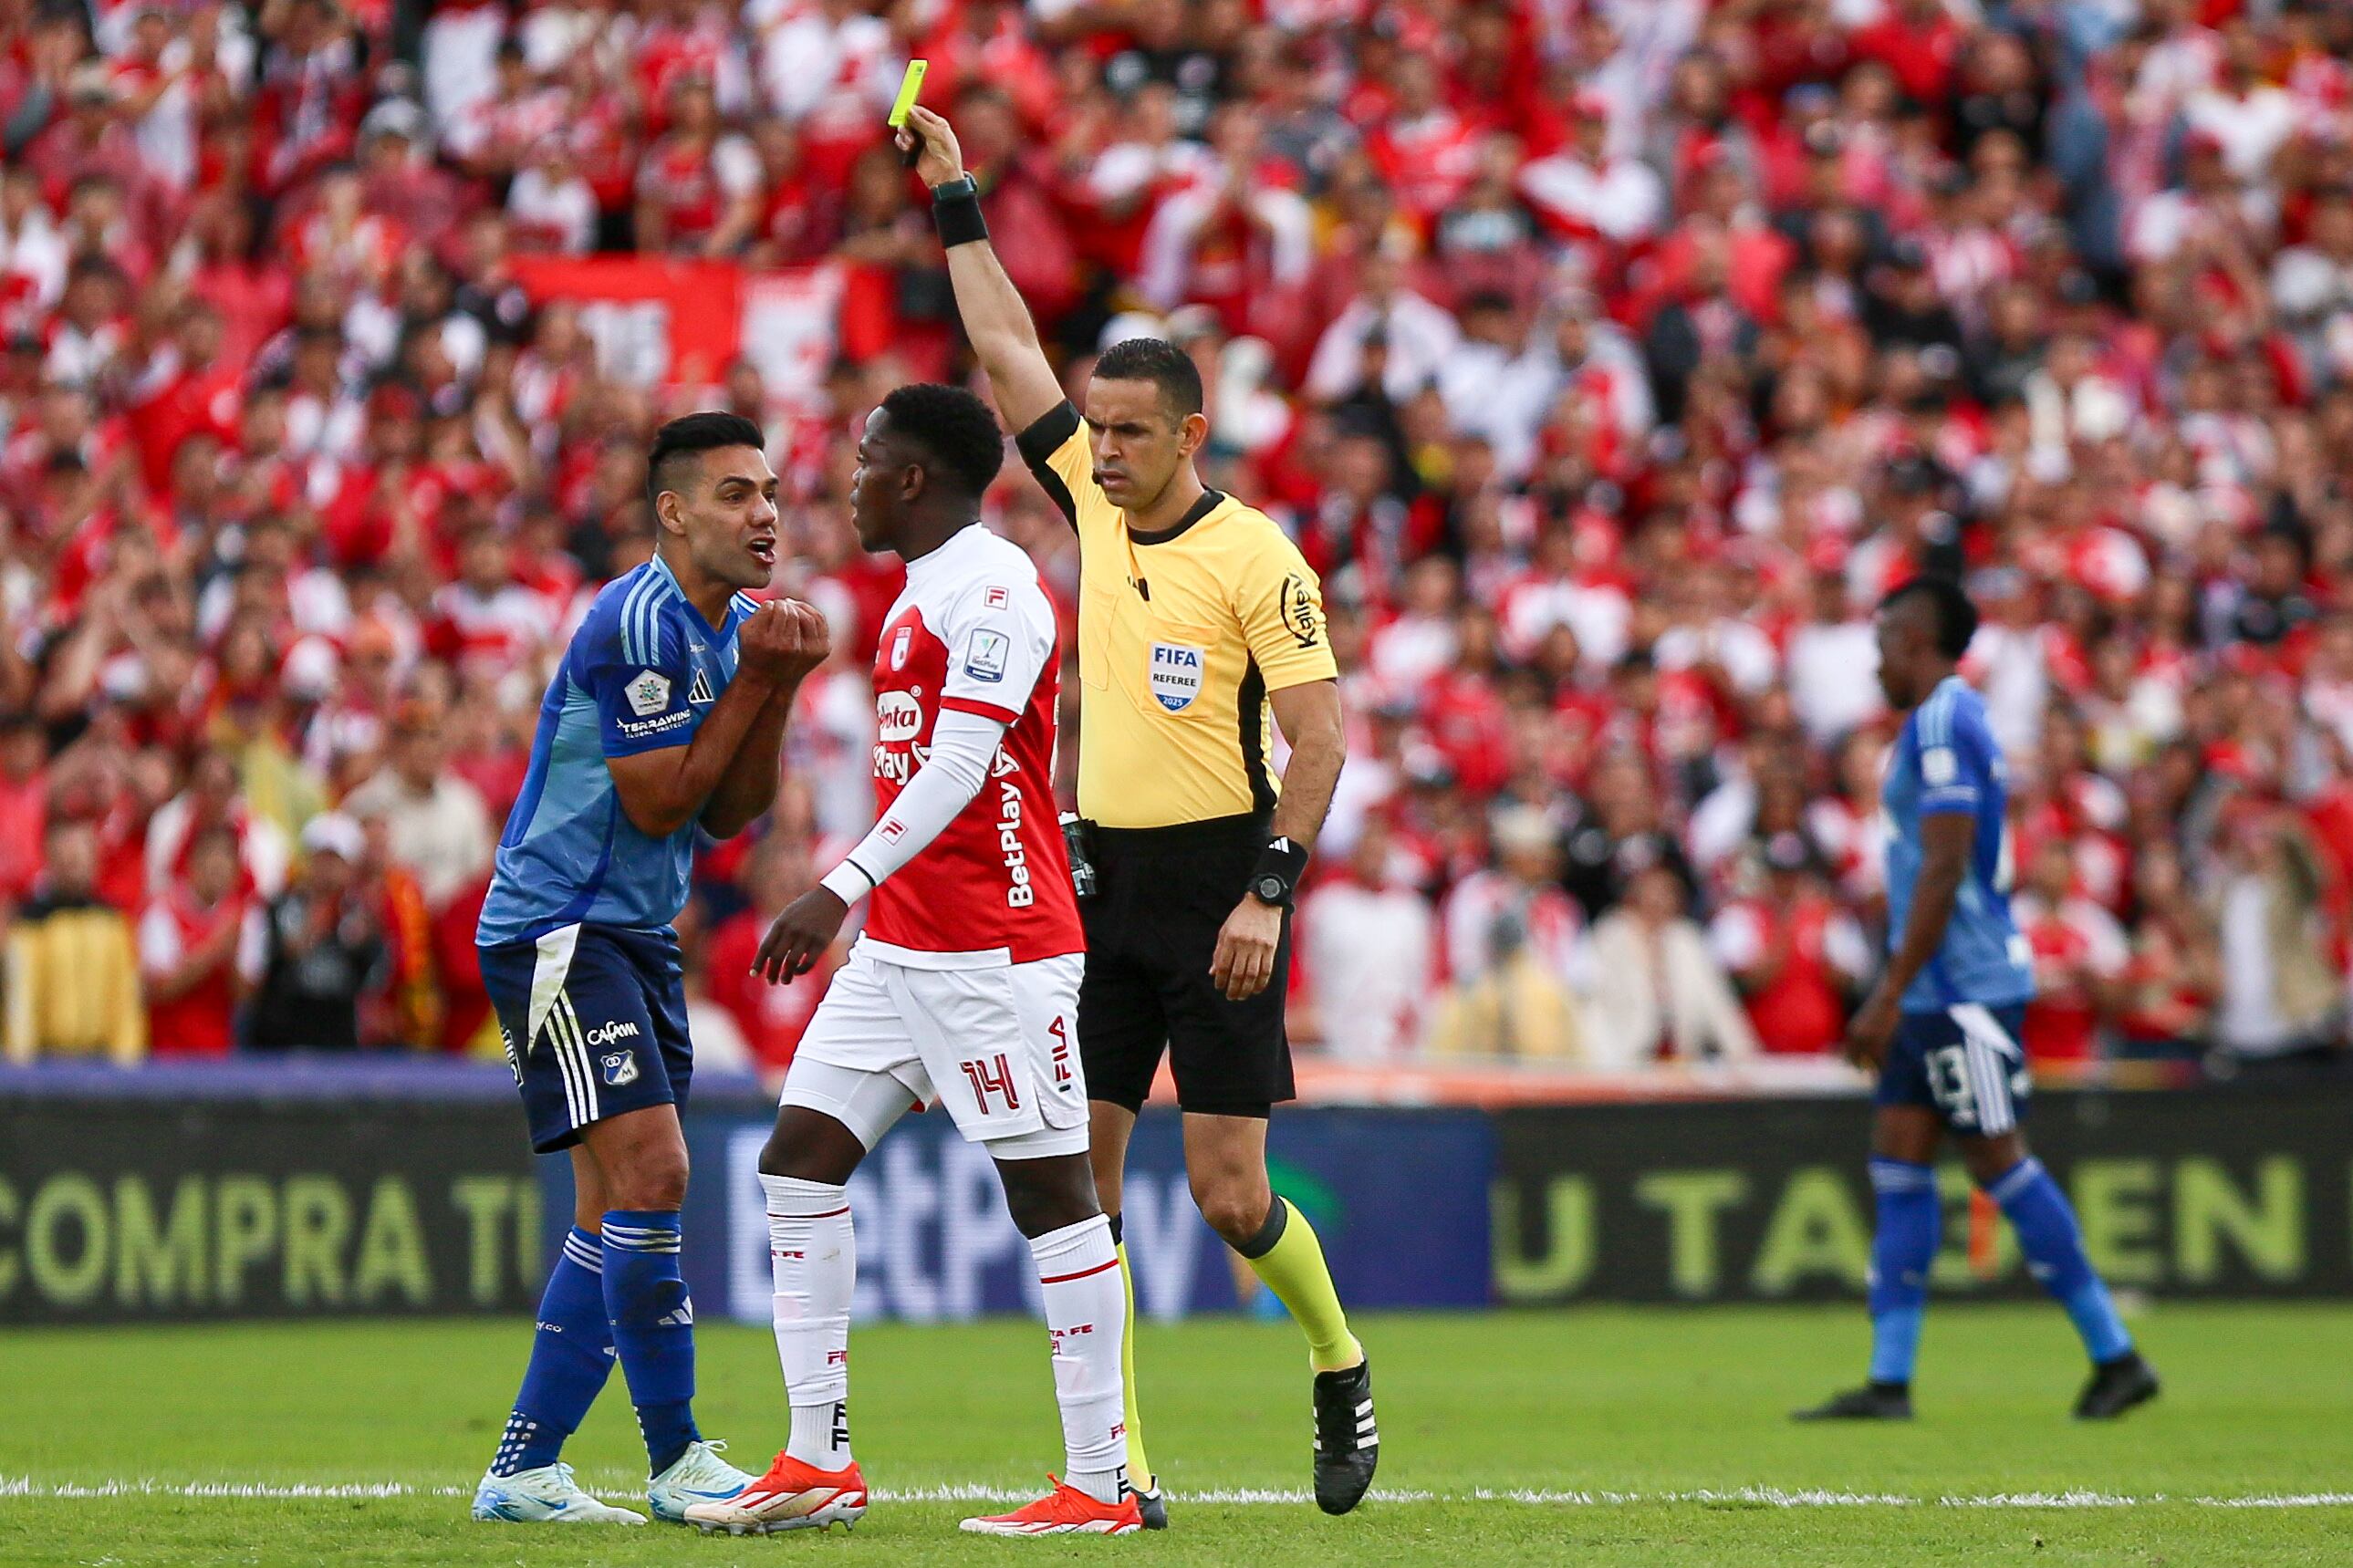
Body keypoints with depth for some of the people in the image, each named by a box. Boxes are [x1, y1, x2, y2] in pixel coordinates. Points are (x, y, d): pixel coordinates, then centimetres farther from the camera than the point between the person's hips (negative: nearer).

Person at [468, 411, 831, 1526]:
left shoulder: (736, 626, 11)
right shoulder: (637, 621, -18)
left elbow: (726, 816, 9)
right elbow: (657, 802, -18)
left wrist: (778, 690, -3)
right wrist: (752, 682, -17)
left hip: (635, 936, 10)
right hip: (558, 927, -10)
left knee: (617, 1209, 8)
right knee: (650, 1174, -16)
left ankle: (522, 1471, 13)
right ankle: (677, 1464, -11)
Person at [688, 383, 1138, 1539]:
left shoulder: (995, 588, -13)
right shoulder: (919, 595, 18)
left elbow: (961, 764, -22)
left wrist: (840, 890, -28)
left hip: (997, 945, -10)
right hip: (898, 947, 10)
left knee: (1050, 1188, -6)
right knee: (800, 1157, 4)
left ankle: (1101, 1485, -4)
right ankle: (818, 1463, 5)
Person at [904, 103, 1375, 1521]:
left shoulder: (1256, 556, -10)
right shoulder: (1096, 508, 7)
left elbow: (1322, 738, -12)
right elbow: (1009, 351, 16)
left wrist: (1269, 890, -19)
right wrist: (957, 203, 15)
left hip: (1216, 889, -6)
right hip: (1103, 885, 6)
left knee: (1230, 1193, -5)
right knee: (1077, 1178, -3)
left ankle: (1339, 1366, 23)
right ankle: (1117, 1465, -1)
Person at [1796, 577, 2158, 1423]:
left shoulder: (1941, 724, -14)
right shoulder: (1956, 720, 18)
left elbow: (1943, 871, -20)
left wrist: (1889, 997, -20)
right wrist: (1891, 998, 23)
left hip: (1965, 987, -10)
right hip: (1938, 994, 10)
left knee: (1997, 1161, -7)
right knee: (1896, 1162, 6)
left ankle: (2116, 1355, -2)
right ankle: (1888, 1382, 4)